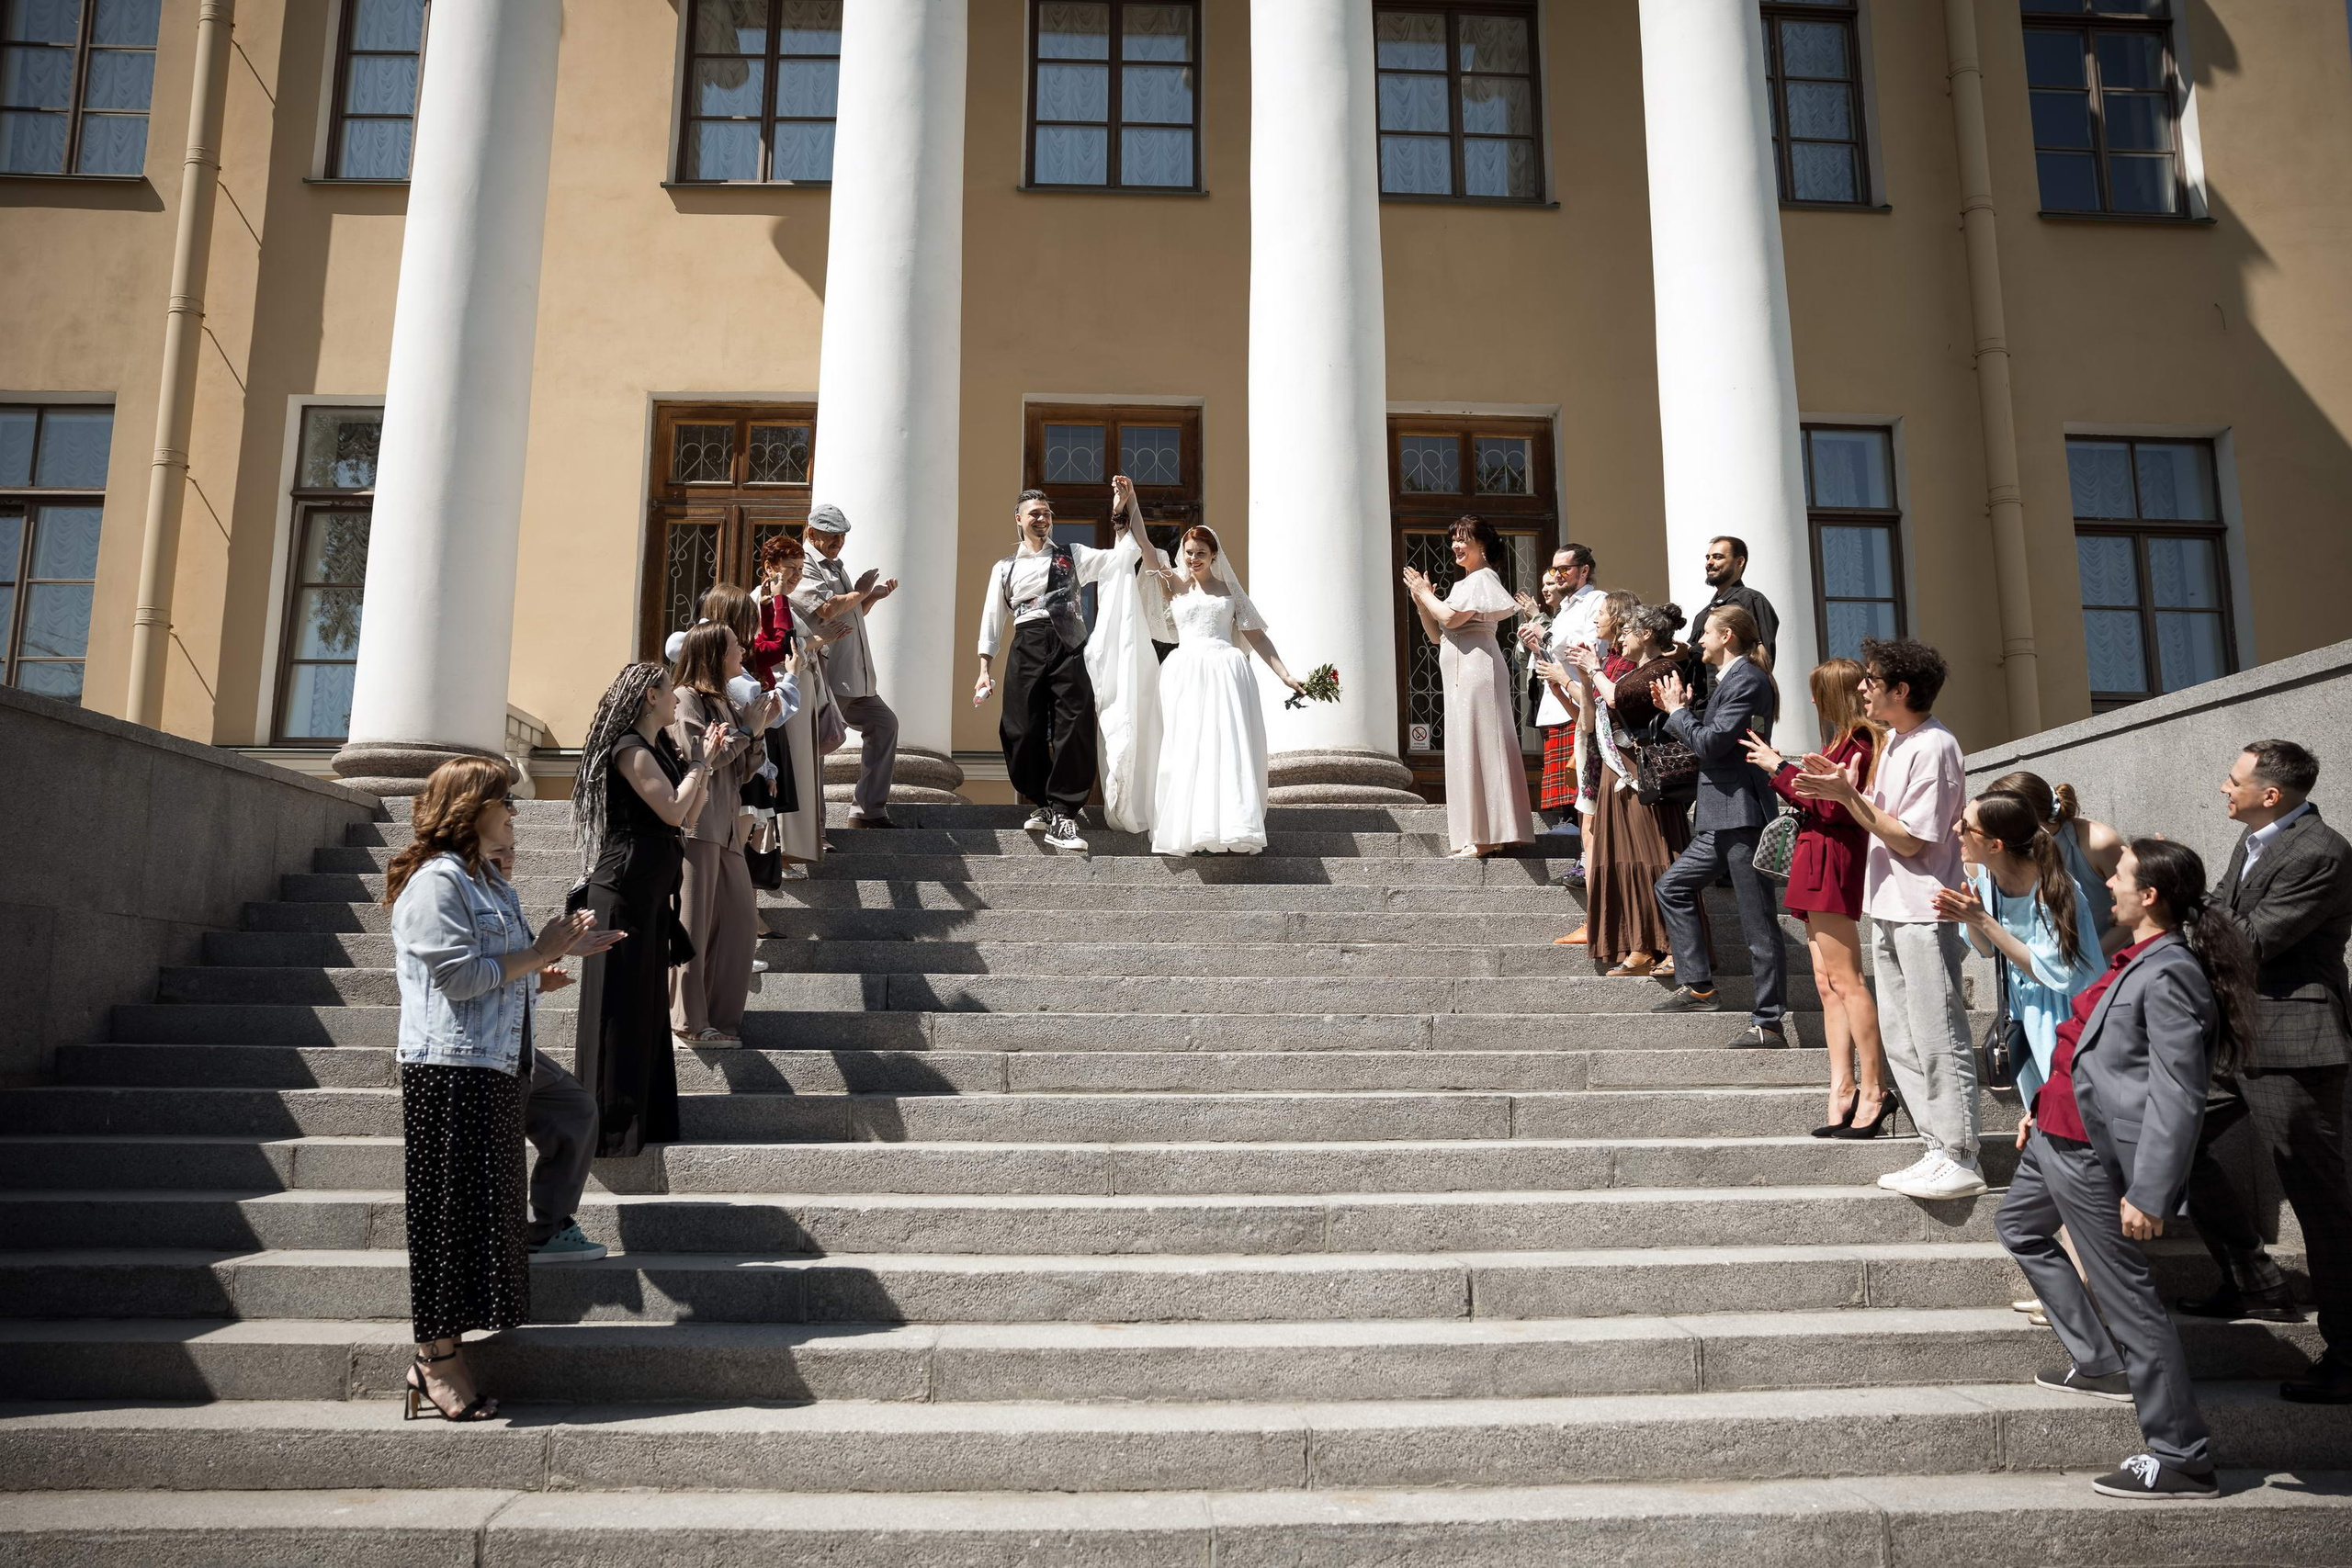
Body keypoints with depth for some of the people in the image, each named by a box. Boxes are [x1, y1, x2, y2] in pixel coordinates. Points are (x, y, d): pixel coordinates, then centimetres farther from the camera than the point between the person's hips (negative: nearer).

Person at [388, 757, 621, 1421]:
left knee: (484, 1207, 10)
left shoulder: (492, 885, 19)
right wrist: (538, 954, -14)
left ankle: (438, 1358, 17)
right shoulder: (435, 880, -11)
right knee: (453, 1210, -5)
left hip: (495, 1068, 9)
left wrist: (559, 952, 11)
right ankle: (437, 1361, 4)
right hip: (450, 1071, -9)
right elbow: (457, 974, -20)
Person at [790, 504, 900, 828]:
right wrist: (861, 592, -6)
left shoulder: (835, 567, 24)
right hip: (825, 677, -10)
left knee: (883, 723, 11)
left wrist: (874, 596, 16)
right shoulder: (804, 565, -7)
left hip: (854, 678, 10)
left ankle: (868, 810, 14)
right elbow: (827, 608, -22)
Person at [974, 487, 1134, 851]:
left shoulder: (1072, 556, 16)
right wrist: (985, 671, 6)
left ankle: (1062, 815, -6)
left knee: (1074, 731, -12)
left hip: (1068, 647, -1)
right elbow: (992, 620, 15)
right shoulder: (1004, 568, 18)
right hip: (1027, 648, 1)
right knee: (1023, 734, -4)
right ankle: (1042, 801, 20)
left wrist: (1127, 508, -3)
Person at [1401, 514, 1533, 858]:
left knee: (1478, 747, -11)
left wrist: (1425, 592, -3)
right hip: (1461, 676, 10)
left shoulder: (1483, 578, -4)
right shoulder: (1462, 584, 24)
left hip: (1477, 670, -10)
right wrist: (1420, 600, 8)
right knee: (1469, 751, 7)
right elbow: (1436, 634, 21)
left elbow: (1452, 618, -18)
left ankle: (1485, 838, -12)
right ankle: (1483, 836, 8)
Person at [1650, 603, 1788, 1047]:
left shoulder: (1747, 680, -11)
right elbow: (1708, 745, 19)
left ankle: (1770, 1023, -1)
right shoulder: (1730, 679, 19)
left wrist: (1677, 711, -4)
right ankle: (1698, 988, 19)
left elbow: (1712, 743, -18)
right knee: (1672, 887, 15)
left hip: (1741, 816, -11)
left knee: (1758, 923, -6)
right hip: (1720, 819, 11)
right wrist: (1678, 711, 12)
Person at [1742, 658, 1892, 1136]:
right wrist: (1777, 768, 19)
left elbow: (1831, 807, -18)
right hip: (1820, 866, 11)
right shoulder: (1845, 742, 19)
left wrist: (1780, 768, -12)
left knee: (1844, 980, -8)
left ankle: (1874, 1090, -4)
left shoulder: (1855, 743, -12)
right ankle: (1842, 1089, 10)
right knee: (1827, 983, 8)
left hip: (1832, 863, -11)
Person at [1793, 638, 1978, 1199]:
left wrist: (1849, 796, -17)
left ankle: (1960, 1162, 1)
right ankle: (1940, 1150, 20)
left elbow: (1910, 840, -17)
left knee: (1937, 1038, -5)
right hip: (1888, 910, 10)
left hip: (1922, 913, -10)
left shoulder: (1933, 747, -16)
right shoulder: (1893, 740, 13)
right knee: (1902, 1040, 13)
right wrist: (1845, 790, 2)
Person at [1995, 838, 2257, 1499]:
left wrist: (2148, 1192, -27)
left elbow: (2176, 1099, -26)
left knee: (2127, 1297, -4)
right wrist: (2044, 1107, 27)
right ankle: (2098, 1364, 35)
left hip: (2092, 1153, -11)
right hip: (2059, 1133, 11)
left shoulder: (2171, 975, -22)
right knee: (2020, 1229, 28)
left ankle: (2181, 1459, 7)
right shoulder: (2138, 959, 9)